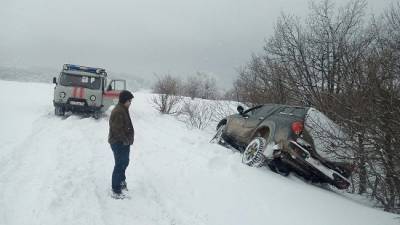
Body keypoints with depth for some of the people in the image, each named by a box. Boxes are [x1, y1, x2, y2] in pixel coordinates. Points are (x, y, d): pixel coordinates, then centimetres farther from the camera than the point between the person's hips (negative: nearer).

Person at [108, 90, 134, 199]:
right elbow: (117, 129, -27)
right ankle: (116, 191, 6)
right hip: (119, 143, -10)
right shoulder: (118, 112, -23)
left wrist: (128, 140, 13)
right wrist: (125, 140, -19)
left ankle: (121, 180, 44)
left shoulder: (123, 110, 12)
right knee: (120, 165, -3)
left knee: (125, 162, 24)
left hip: (123, 143, 10)